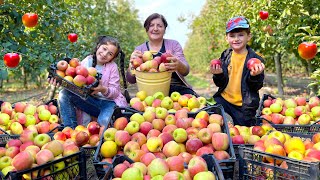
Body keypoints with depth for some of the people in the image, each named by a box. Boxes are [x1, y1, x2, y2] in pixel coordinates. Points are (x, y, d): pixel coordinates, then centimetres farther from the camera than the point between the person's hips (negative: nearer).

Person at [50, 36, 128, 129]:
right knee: (64, 94, -15)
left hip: (109, 101, -4)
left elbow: (115, 92, -9)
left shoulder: (112, 67, -6)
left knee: (104, 121, -38)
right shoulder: (87, 61, 2)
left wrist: (103, 89, -30)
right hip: (90, 100, 5)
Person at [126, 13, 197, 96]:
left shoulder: (174, 44, 9)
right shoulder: (139, 49, 10)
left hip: (177, 88, 0)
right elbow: (131, 80, 4)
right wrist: (132, 64, -18)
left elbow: (186, 71, -3)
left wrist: (178, 65, -28)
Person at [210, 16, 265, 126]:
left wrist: (255, 76, -28)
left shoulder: (255, 59, -6)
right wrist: (218, 75, -16)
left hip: (245, 106, -2)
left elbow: (256, 87, -8)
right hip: (224, 100, 3)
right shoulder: (225, 57, 4)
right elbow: (220, 84, 5)